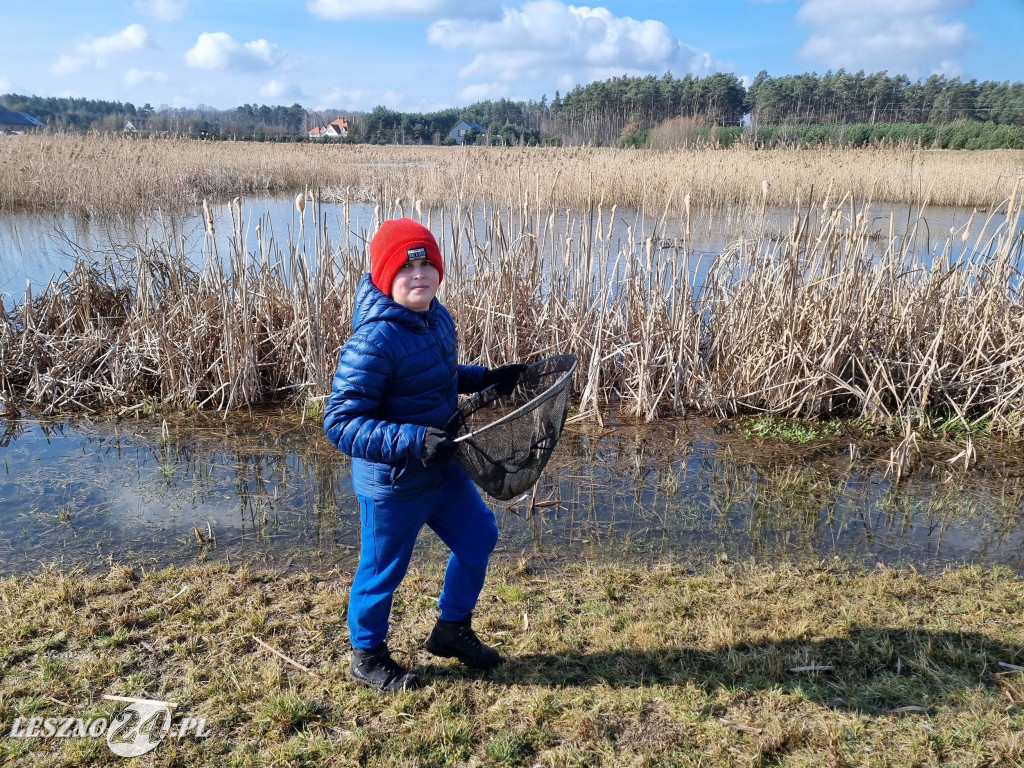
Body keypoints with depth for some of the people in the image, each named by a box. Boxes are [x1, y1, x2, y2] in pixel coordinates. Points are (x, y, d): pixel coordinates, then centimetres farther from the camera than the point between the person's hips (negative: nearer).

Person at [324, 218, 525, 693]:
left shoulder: (438, 319, -1)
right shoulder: (375, 341, -28)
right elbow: (339, 423, -29)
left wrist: (487, 378, 8)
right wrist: (412, 440, -37)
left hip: (442, 470, 9)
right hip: (392, 483, -8)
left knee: (478, 538, 20)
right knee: (383, 570, 12)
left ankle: (452, 630, 44)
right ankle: (367, 657, 40)